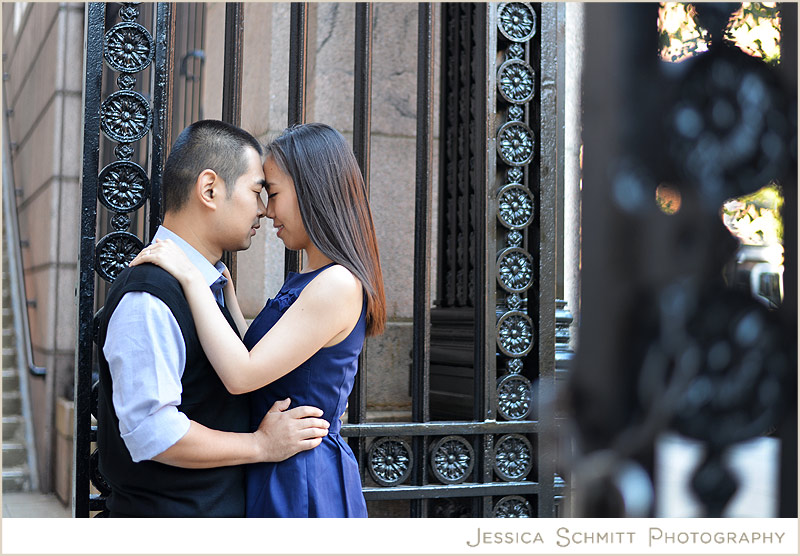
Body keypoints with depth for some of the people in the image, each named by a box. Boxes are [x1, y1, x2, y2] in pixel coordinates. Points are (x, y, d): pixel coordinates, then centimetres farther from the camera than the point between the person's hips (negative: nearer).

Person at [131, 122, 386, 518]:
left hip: (301, 482, -9)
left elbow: (241, 375, -24)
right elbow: (250, 354, 12)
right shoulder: (307, 281, 11)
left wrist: (191, 277, -19)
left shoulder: (337, 285, -20)